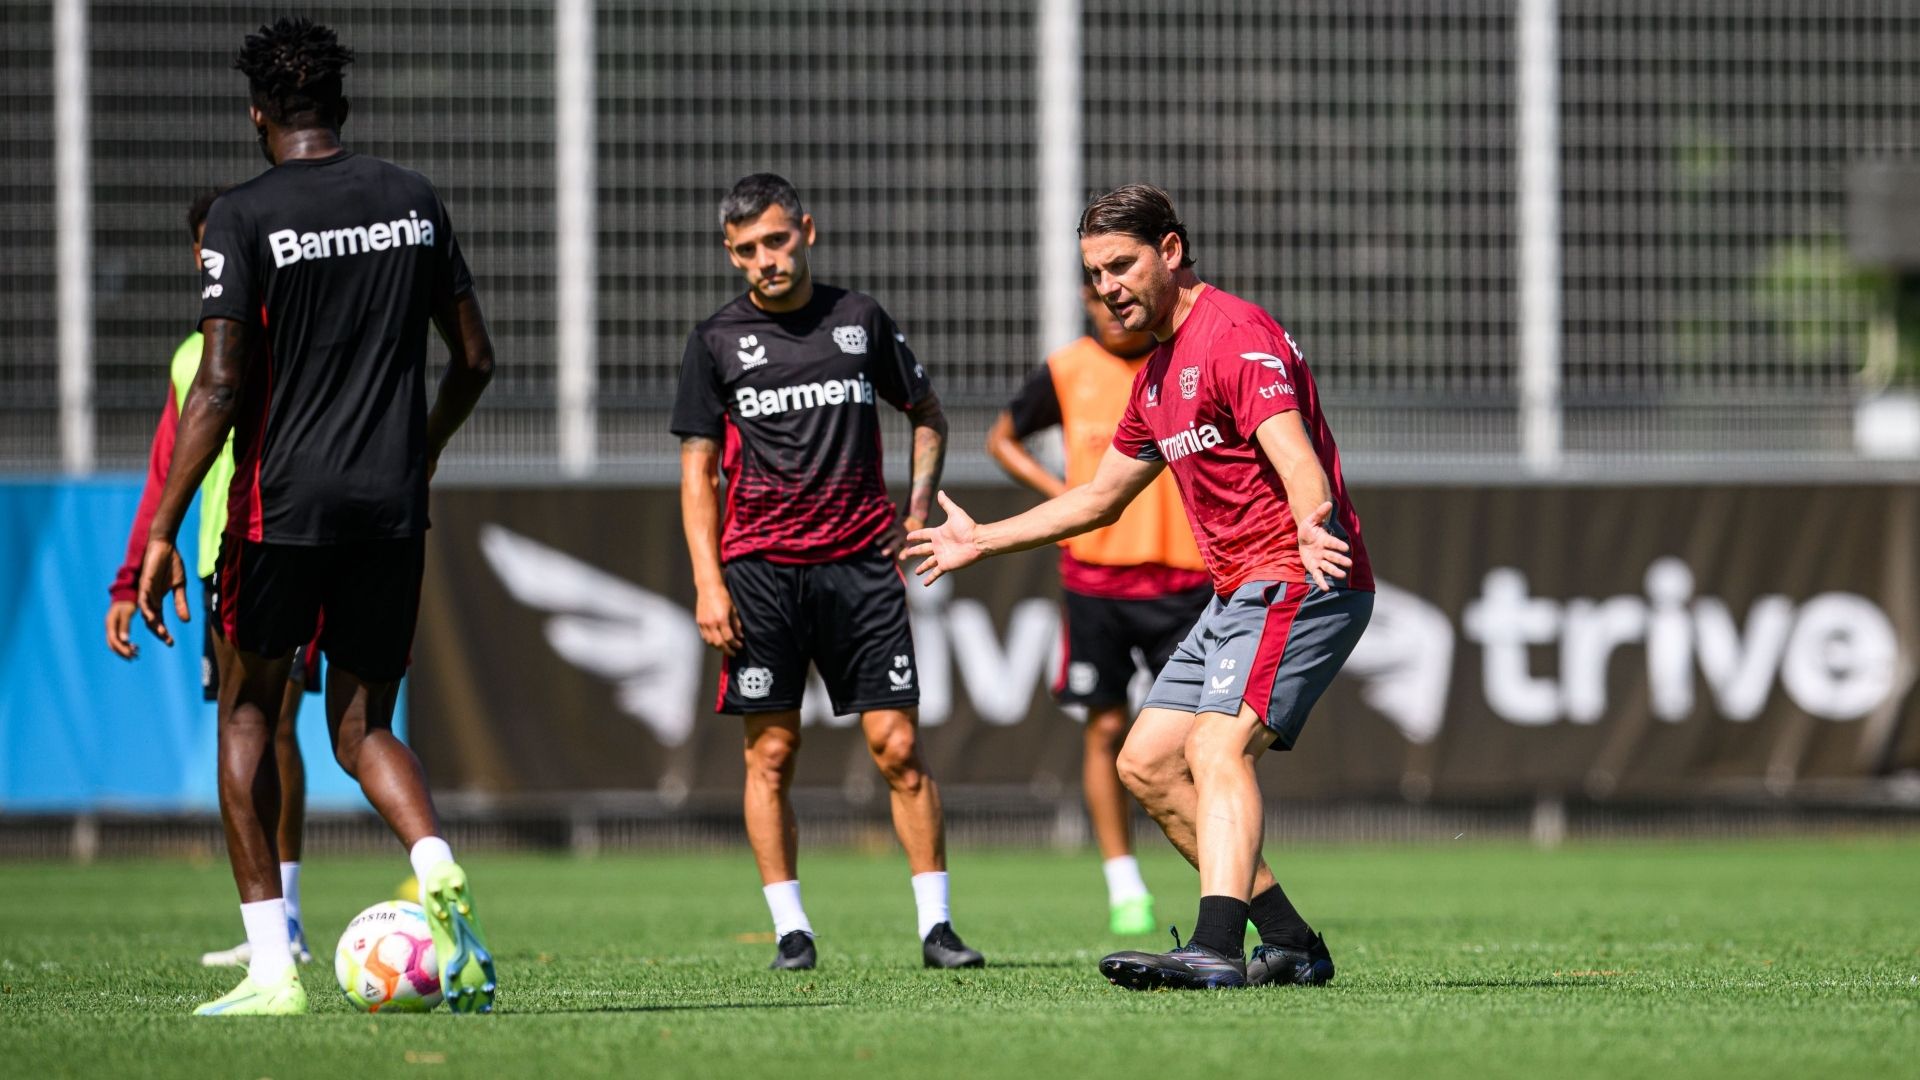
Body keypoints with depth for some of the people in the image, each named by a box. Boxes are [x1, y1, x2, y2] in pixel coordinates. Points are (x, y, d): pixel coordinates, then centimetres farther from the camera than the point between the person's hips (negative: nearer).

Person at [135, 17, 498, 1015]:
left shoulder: (245, 216, -6)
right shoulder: (413, 201, 8)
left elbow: (219, 388, -12)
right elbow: (475, 360, 12)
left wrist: (163, 534, -10)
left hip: (284, 502, -4)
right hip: (393, 503, 4)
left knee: (248, 709, 12)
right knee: (361, 724, 13)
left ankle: (271, 968, 5)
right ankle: (439, 871, -18)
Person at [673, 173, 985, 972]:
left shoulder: (859, 320, 8)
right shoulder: (717, 339, 5)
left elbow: (928, 416, 20)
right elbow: (698, 470, 5)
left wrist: (918, 508, 6)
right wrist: (708, 583, -4)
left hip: (861, 562, 0)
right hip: (760, 568, 0)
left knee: (897, 746, -4)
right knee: (771, 752, -1)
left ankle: (936, 922, 1)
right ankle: (790, 927, 6)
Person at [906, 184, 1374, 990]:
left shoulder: (1237, 336, -13)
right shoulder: (1158, 375, 18)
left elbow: (1297, 457, -28)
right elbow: (1100, 497, 32)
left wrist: (1313, 528, -49)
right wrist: (984, 540, 39)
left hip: (1298, 579, -10)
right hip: (1239, 591, 10)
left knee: (1216, 749, -26)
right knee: (1146, 764, 7)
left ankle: (1215, 950, -41)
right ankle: (1292, 944, 7)